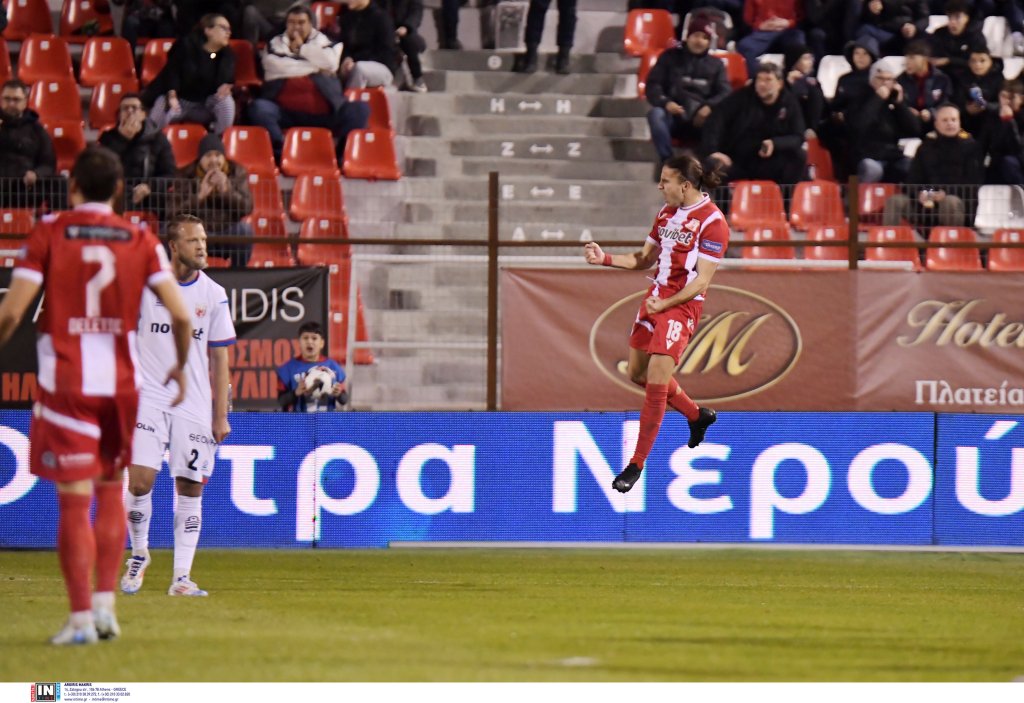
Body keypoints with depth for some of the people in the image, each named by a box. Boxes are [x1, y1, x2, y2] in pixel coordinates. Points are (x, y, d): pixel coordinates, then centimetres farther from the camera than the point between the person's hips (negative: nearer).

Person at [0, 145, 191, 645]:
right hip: (121, 383, 3)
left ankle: (81, 618, -5)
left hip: (65, 383, -3)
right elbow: (180, 314, -3)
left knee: (74, 502, -2)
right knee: (110, 491, 18)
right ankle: (106, 604, 13)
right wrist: (180, 366, 15)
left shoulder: (49, 234, -4)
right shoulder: (140, 241, 2)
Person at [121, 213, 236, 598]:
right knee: (140, 482, -13)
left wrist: (221, 415, 4)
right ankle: (139, 555, 12)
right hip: (148, 398, -2)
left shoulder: (213, 295, 3)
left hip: (195, 404, 2)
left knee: (190, 488, -1)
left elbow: (219, 359, 7)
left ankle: (181, 576, 4)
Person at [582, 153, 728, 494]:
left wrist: (665, 304, -23)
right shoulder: (667, 212, 9)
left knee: (656, 381, -12)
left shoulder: (711, 222, -15)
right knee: (639, 373, 16)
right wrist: (604, 258, 4)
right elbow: (645, 258, 17)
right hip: (655, 298, 9)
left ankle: (637, 465, -5)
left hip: (682, 306, -9)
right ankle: (697, 416, 38)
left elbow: (702, 280, -17)